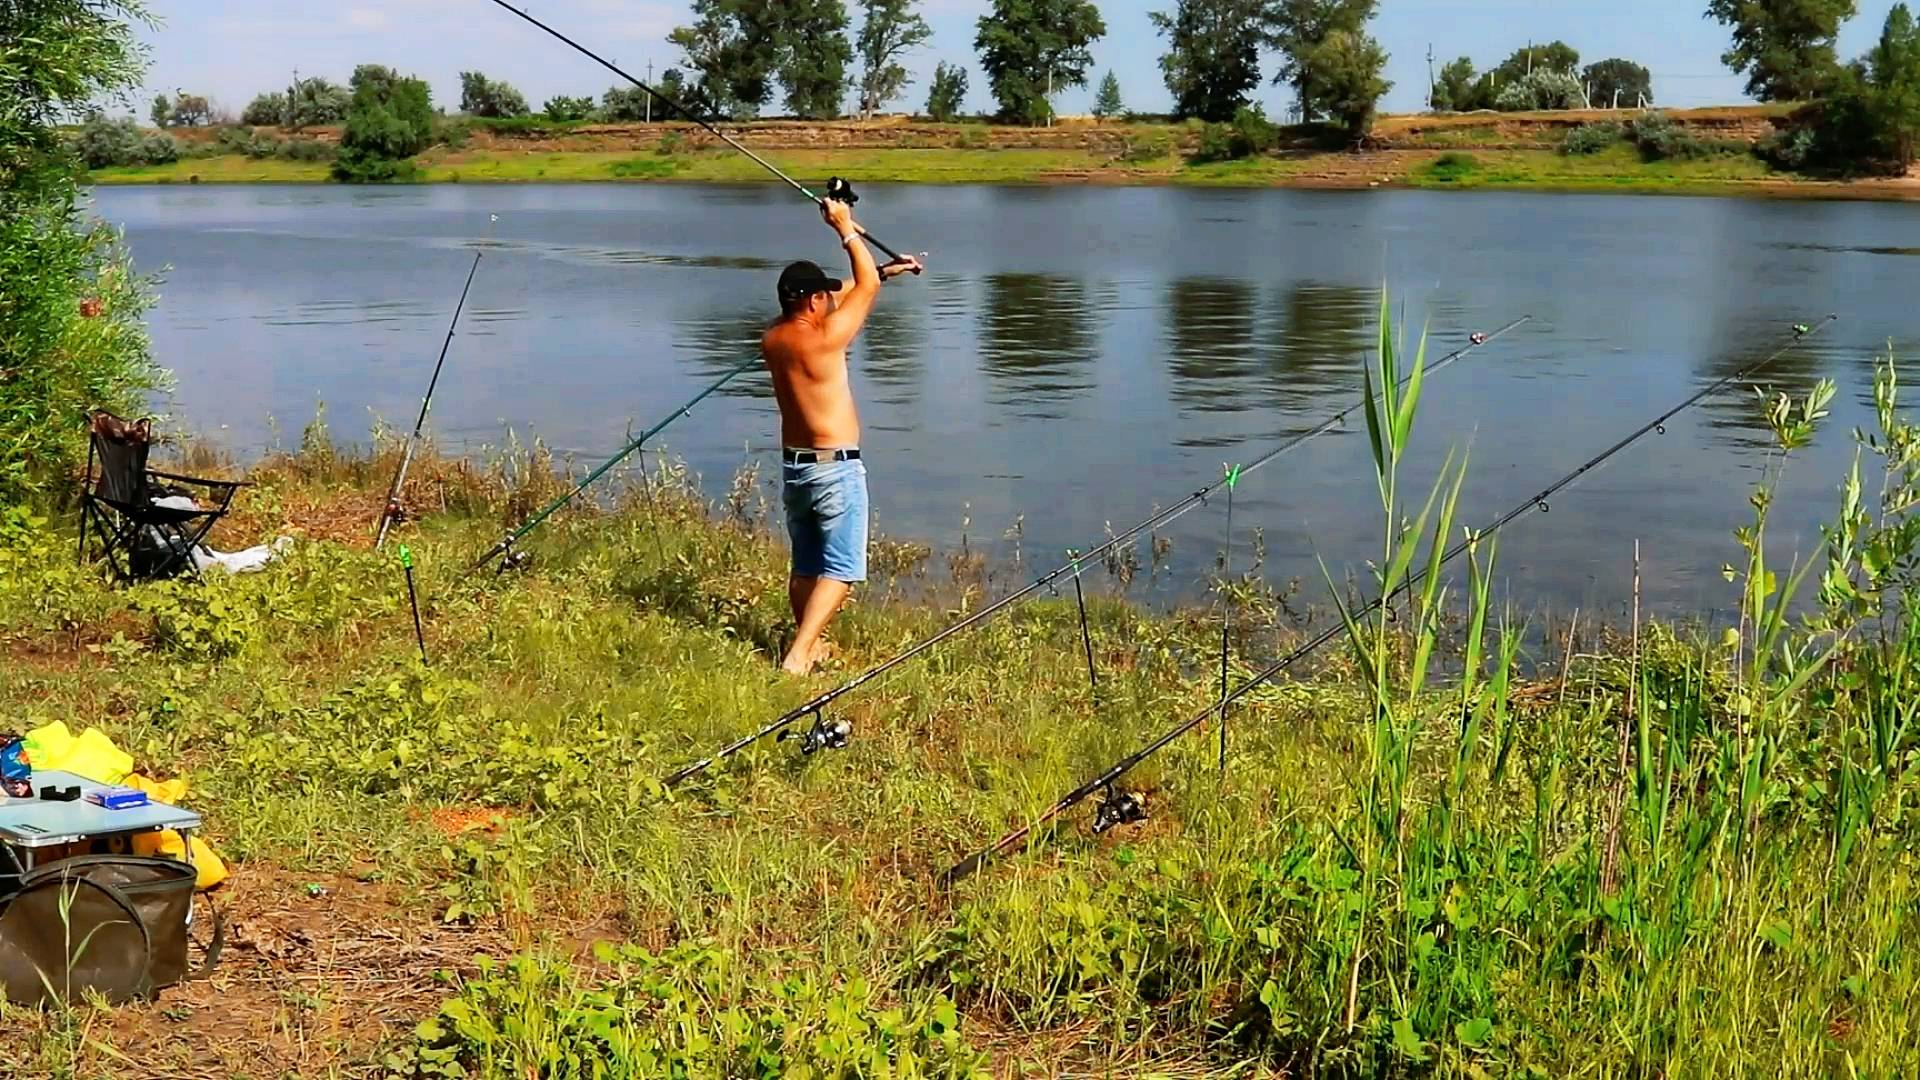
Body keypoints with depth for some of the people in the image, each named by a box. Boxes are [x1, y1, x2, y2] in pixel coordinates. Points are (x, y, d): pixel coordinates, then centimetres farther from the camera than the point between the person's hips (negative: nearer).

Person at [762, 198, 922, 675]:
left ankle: (809, 647, 32)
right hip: (837, 469, -8)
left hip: (794, 466, 8)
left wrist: (886, 270, 23)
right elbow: (865, 287, -5)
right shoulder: (825, 337, -18)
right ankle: (798, 656, -14)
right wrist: (846, 228, 2)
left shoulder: (773, 340, 4)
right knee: (840, 570, -4)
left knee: (805, 566, 19)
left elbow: (845, 294, 17)